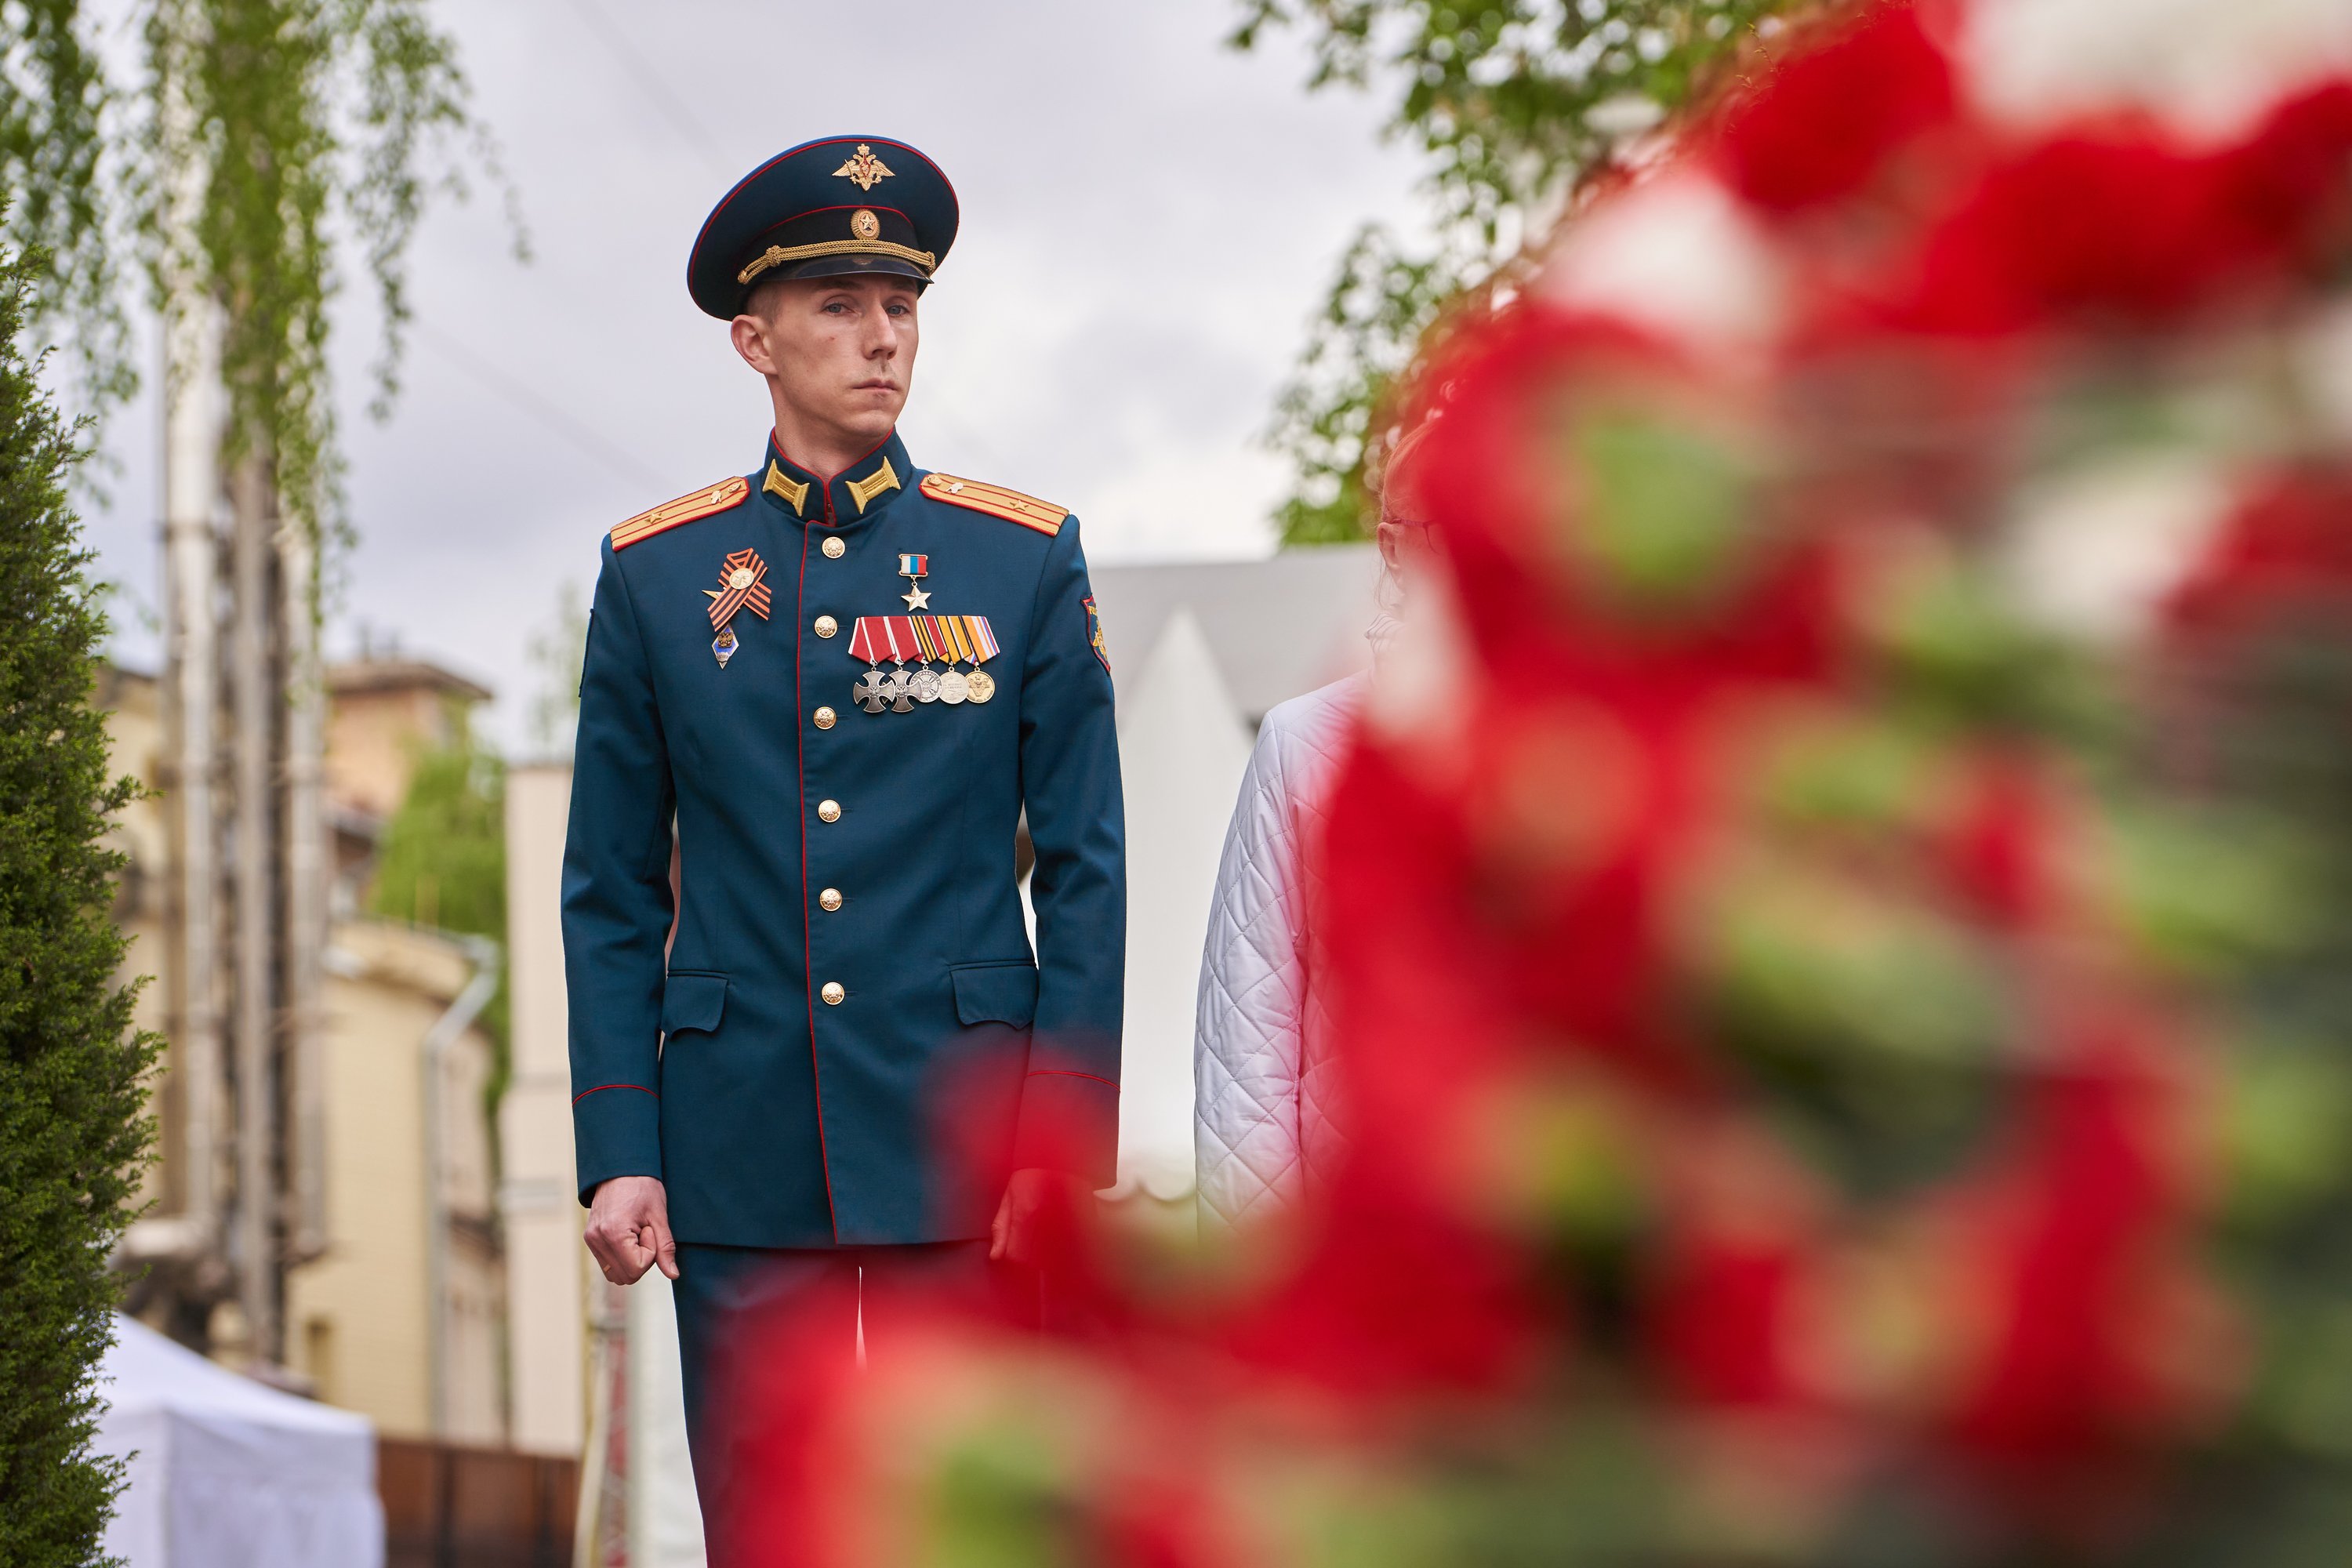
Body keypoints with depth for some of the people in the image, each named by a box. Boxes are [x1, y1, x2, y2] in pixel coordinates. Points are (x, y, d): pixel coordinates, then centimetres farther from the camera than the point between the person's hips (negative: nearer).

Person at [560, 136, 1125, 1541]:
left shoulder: (1028, 558, 3)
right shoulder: (655, 572, 5)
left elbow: (1085, 872, 3)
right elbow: (611, 892, 7)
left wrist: (1070, 1147, -4)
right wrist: (617, 1149, -2)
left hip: (958, 1157, -1)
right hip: (742, 1167, 1)